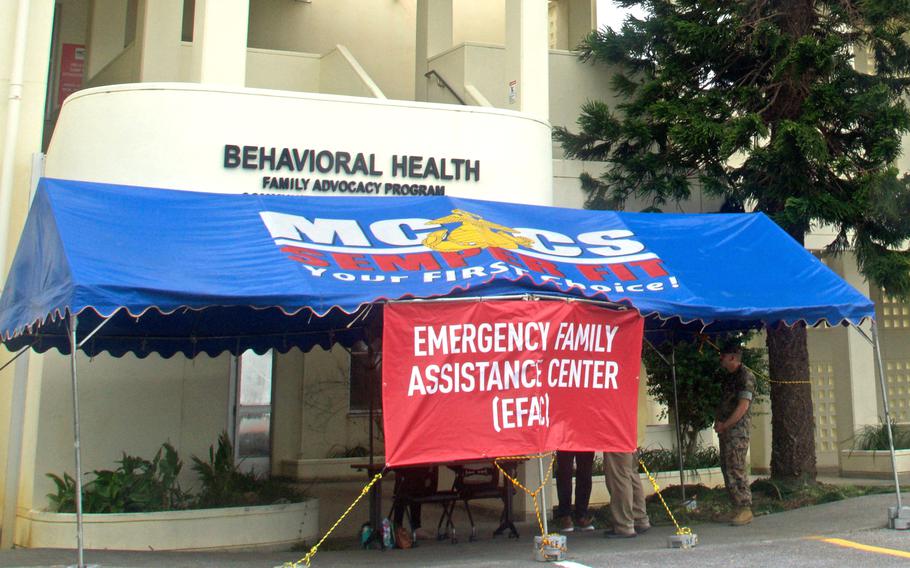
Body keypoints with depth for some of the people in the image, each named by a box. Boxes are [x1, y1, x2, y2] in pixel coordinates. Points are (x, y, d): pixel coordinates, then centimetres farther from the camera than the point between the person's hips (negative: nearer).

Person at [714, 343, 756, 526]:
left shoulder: (745, 376, -8)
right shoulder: (730, 377, 20)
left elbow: (743, 406, -16)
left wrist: (724, 425, -14)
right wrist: (718, 421, 6)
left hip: (738, 429, -9)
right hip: (726, 430, 9)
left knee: (736, 469, -11)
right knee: (727, 469, 8)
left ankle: (745, 509, -9)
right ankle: (738, 508, 13)